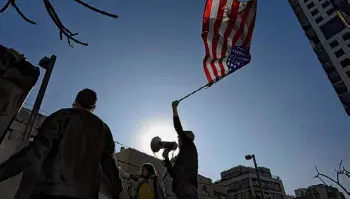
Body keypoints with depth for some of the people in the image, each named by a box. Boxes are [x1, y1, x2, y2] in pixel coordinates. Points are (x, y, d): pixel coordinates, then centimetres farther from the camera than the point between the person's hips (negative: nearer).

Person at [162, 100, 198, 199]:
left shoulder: (190, 146, 11)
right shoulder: (183, 154, 32)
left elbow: (179, 129, 3)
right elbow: (173, 173, 29)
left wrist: (174, 108, 12)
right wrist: (166, 158, 23)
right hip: (184, 190, 9)